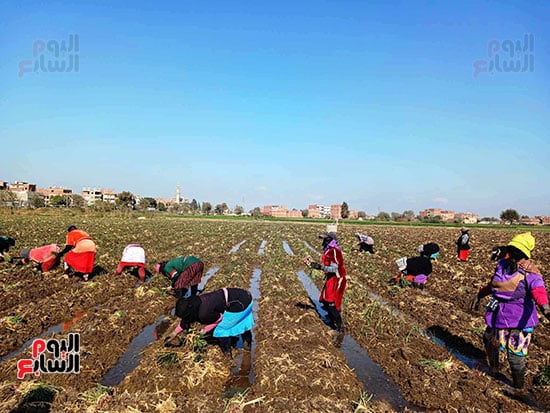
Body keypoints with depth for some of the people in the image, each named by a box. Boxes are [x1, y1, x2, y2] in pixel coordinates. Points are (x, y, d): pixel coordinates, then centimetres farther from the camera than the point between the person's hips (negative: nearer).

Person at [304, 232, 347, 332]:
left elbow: (334, 269, -25)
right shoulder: (328, 250, 10)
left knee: (332, 303, -7)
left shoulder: (334, 251, -20)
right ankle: (333, 320, 37)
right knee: (325, 302, 17)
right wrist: (314, 264, 9)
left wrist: (320, 267, -30)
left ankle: (340, 326, 5)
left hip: (336, 280, -10)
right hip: (330, 279, 10)